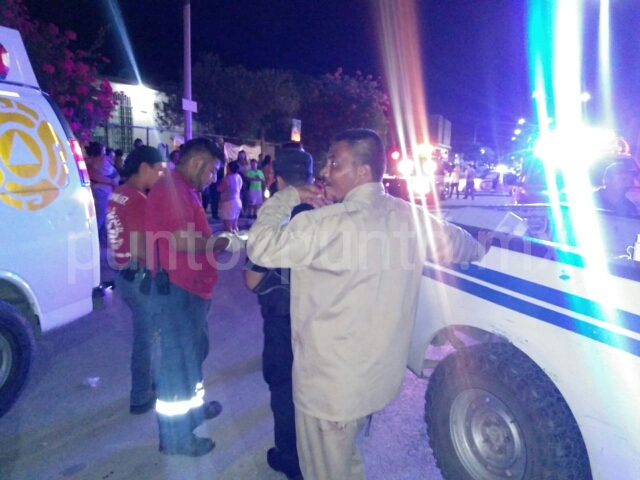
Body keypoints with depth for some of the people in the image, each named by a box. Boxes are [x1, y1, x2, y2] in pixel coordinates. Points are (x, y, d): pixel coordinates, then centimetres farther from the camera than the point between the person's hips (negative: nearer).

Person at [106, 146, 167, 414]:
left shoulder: (118, 195, 7)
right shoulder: (138, 200, -22)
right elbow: (139, 249, -26)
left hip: (123, 273, 9)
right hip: (138, 277, -9)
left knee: (144, 334, 21)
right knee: (145, 337, 7)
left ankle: (147, 383, 37)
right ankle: (140, 397, 23)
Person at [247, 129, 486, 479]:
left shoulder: (331, 222, -25)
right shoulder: (410, 217, -2)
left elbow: (261, 247, -22)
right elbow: (454, 244, 14)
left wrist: (286, 197, -7)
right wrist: (478, 247, 38)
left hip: (331, 384, -7)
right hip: (379, 375, 8)